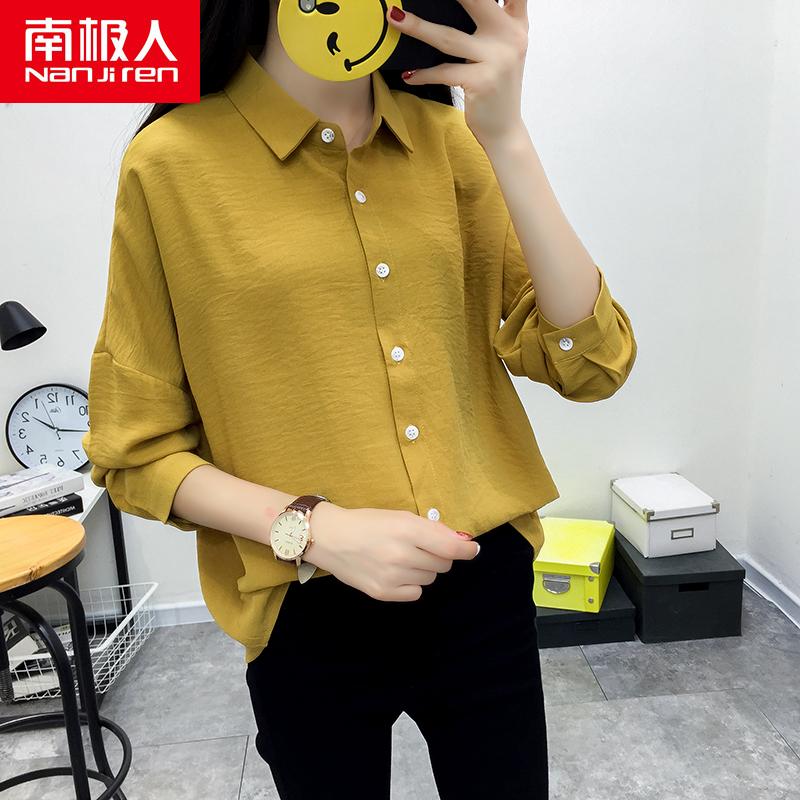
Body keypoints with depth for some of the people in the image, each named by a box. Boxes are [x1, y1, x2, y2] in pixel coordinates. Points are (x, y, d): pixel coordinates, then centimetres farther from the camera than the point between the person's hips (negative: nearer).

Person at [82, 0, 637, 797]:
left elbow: (591, 362, -7)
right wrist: (315, 529, -19)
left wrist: (504, 135, -14)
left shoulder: (448, 137, 0)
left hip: (486, 589, 3)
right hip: (312, 619, -2)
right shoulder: (173, 161, -9)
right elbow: (134, 451, -5)